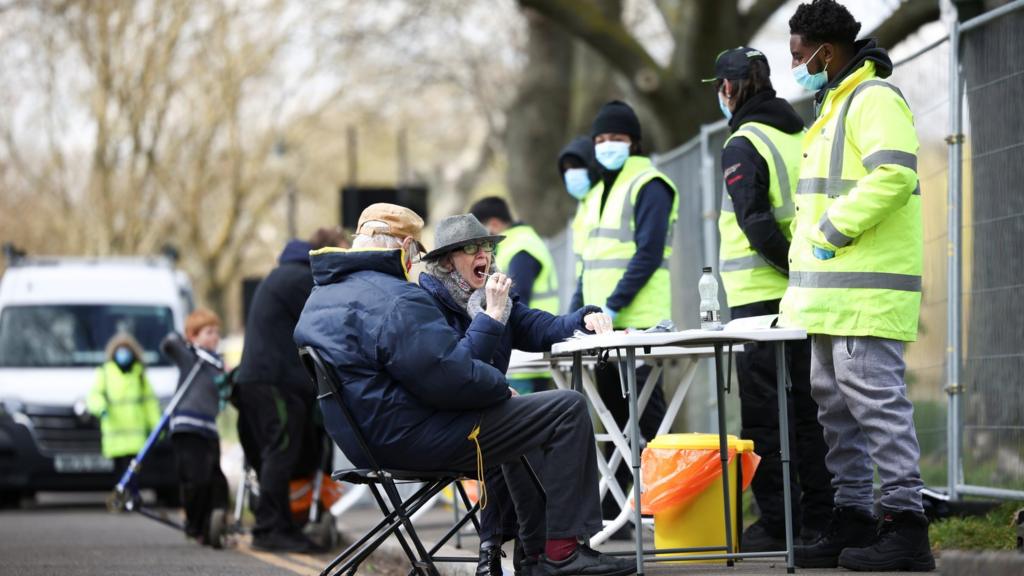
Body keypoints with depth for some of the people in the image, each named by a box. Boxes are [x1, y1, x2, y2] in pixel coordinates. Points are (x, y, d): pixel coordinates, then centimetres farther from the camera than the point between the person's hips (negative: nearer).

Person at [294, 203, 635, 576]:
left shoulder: (320, 298, 12)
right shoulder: (396, 301, -20)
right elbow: (454, 380, -23)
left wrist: (490, 318, 11)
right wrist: (500, 385, -3)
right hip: (414, 440, -11)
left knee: (520, 418, 32)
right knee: (568, 410, -4)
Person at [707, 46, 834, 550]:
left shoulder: (743, 145, -10)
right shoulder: (801, 138, 12)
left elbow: (756, 223, -19)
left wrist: (793, 267, -13)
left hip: (761, 297, -7)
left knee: (763, 412, -3)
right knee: (806, 408, 11)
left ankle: (776, 522, -4)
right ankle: (819, 515, 12)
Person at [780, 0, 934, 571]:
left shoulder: (874, 99, -10)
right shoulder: (836, 105, 23)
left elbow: (893, 175, -24)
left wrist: (831, 230, -19)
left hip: (866, 289, -11)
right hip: (834, 294, 11)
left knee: (876, 401, -13)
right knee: (837, 406, 12)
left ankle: (906, 526, -13)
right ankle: (853, 520, 17)